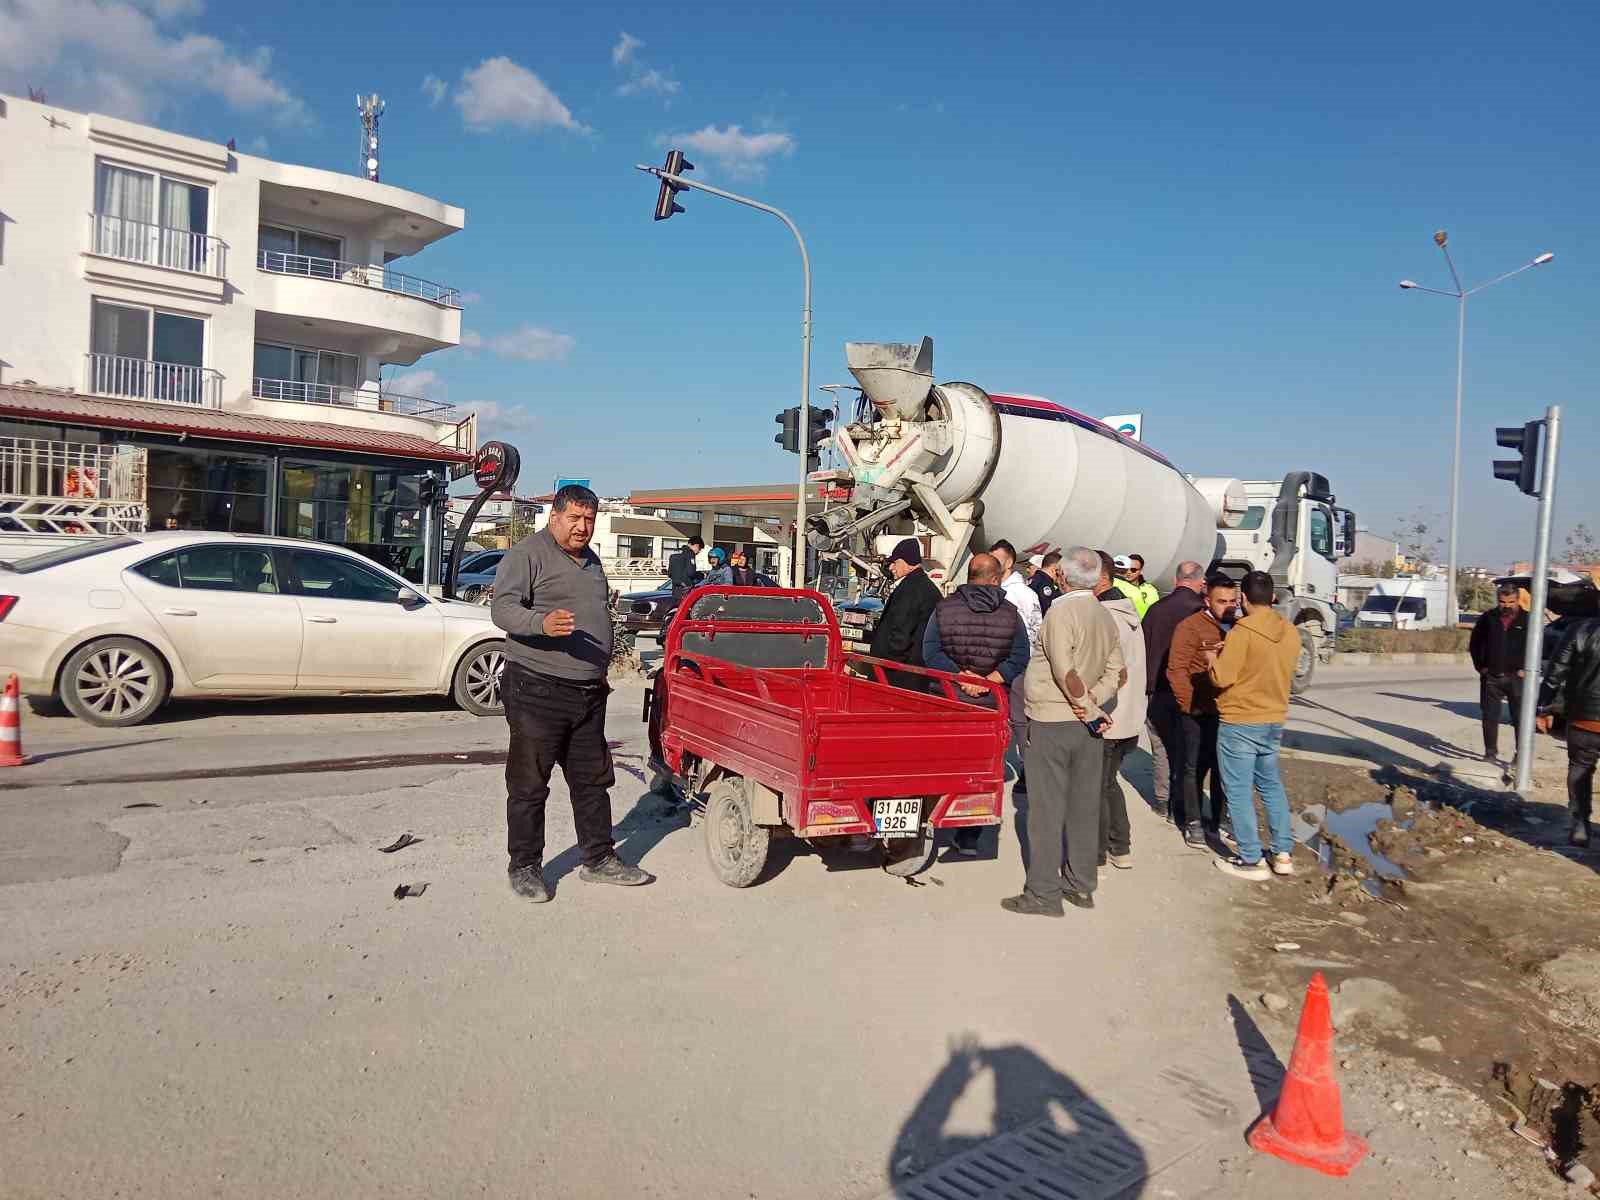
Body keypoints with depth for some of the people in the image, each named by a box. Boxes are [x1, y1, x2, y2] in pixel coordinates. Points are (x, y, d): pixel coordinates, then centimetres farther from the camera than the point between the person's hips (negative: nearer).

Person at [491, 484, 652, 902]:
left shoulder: (591, 560, 17)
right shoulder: (528, 554, -8)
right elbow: (502, 608, -17)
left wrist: (602, 668, 26)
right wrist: (542, 624, -35)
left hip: (589, 692, 8)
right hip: (537, 690, -8)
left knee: (593, 780, 14)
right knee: (529, 784, 1)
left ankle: (599, 859, 25)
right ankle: (524, 867, 13)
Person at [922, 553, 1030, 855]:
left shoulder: (944, 607, -1)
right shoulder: (1010, 613, -1)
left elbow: (930, 652, -10)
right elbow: (1020, 658, -9)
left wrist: (962, 676, -13)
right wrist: (988, 680, -13)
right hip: (992, 705, 0)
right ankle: (969, 837, 10)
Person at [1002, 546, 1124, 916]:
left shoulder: (1062, 609, -14)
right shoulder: (1107, 617, 9)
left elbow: (1065, 670, -21)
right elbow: (1115, 672, 6)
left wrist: (1088, 706, -11)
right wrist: (1092, 701, -6)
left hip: (1052, 720, -7)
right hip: (1087, 723, 7)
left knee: (1047, 808, -1)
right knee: (1084, 806, 13)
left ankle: (1044, 893, 4)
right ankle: (1081, 885, 22)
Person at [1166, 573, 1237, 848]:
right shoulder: (1191, 627, -9)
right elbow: (1176, 670, -11)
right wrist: (1190, 705, -13)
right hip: (1198, 713, -5)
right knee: (1195, 768, 5)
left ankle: (1219, 819, 27)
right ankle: (1194, 822, 17)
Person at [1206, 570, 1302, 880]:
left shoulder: (1242, 631, -18)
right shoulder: (1291, 632, 3)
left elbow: (1222, 678, -19)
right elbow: (1284, 673, 13)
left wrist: (1213, 657, 0)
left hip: (1239, 722, -7)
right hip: (1275, 720, 7)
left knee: (1239, 790, 3)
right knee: (1271, 784, 20)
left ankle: (1252, 860, 7)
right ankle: (1284, 853, 21)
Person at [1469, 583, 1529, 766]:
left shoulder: (1527, 620, -3)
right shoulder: (1488, 618, 3)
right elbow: (1474, 644, 12)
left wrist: (1525, 669, -6)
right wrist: (1480, 666, 4)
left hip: (1517, 677, -2)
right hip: (1491, 677, 2)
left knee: (1520, 718, 2)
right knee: (1490, 717, 6)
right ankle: (1490, 752, 16)